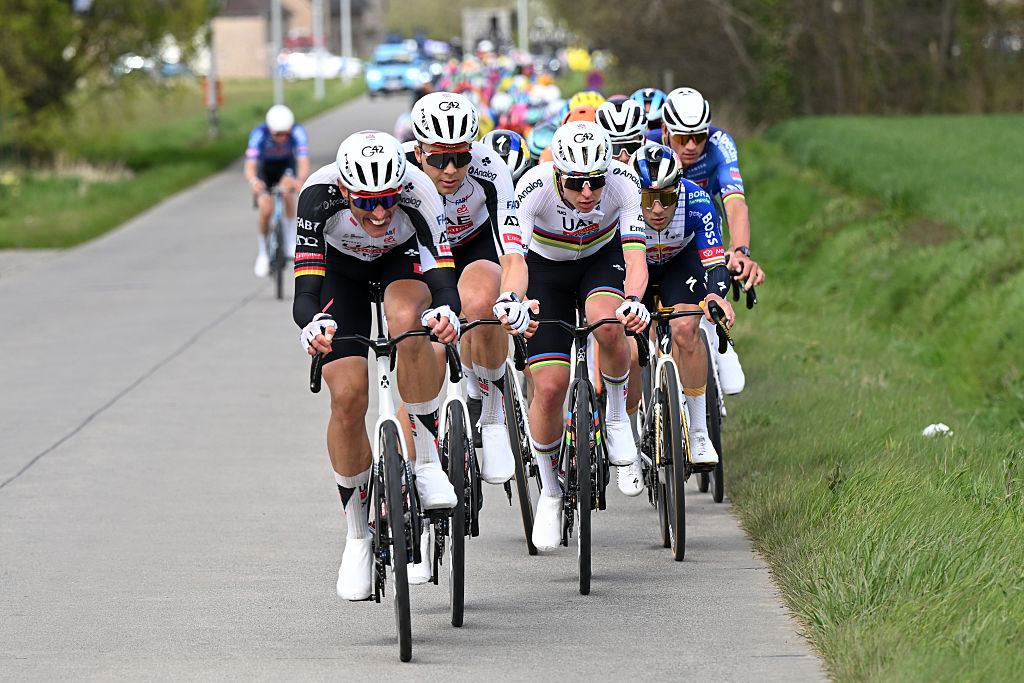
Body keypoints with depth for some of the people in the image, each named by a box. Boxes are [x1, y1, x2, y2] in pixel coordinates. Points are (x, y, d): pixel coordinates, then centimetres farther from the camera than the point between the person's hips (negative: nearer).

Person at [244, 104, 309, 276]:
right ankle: (262, 253, 8)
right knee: (266, 209, -17)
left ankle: (291, 241, -17)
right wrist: (253, 181, -65)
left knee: (287, 188, -32)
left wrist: (300, 180, -63)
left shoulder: (297, 132, -33)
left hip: (287, 164, 0)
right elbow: (250, 166, -43)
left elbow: (304, 163, -41)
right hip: (265, 167, 0)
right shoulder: (259, 134, -35)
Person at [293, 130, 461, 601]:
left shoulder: (418, 192, -37)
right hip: (341, 266, 0)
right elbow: (304, 292, -39)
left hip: (404, 258, 0)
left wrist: (446, 313, -63)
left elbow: (443, 280, -40)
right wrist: (314, 325, -61)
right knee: (348, 397, -14)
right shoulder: (319, 196, -37)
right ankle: (357, 534, 4)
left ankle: (426, 459, -18)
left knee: (407, 322, -35)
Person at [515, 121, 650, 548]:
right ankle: (550, 491, 13)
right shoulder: (535, 187, -33)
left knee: (608, 325, -35)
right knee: (549, 387, -10)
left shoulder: (624, 184, -30)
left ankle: (617, 415, -8)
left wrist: (634, 301, -57)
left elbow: (636, 259, -36)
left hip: (603, 258, 0)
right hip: (546, 268, 0)